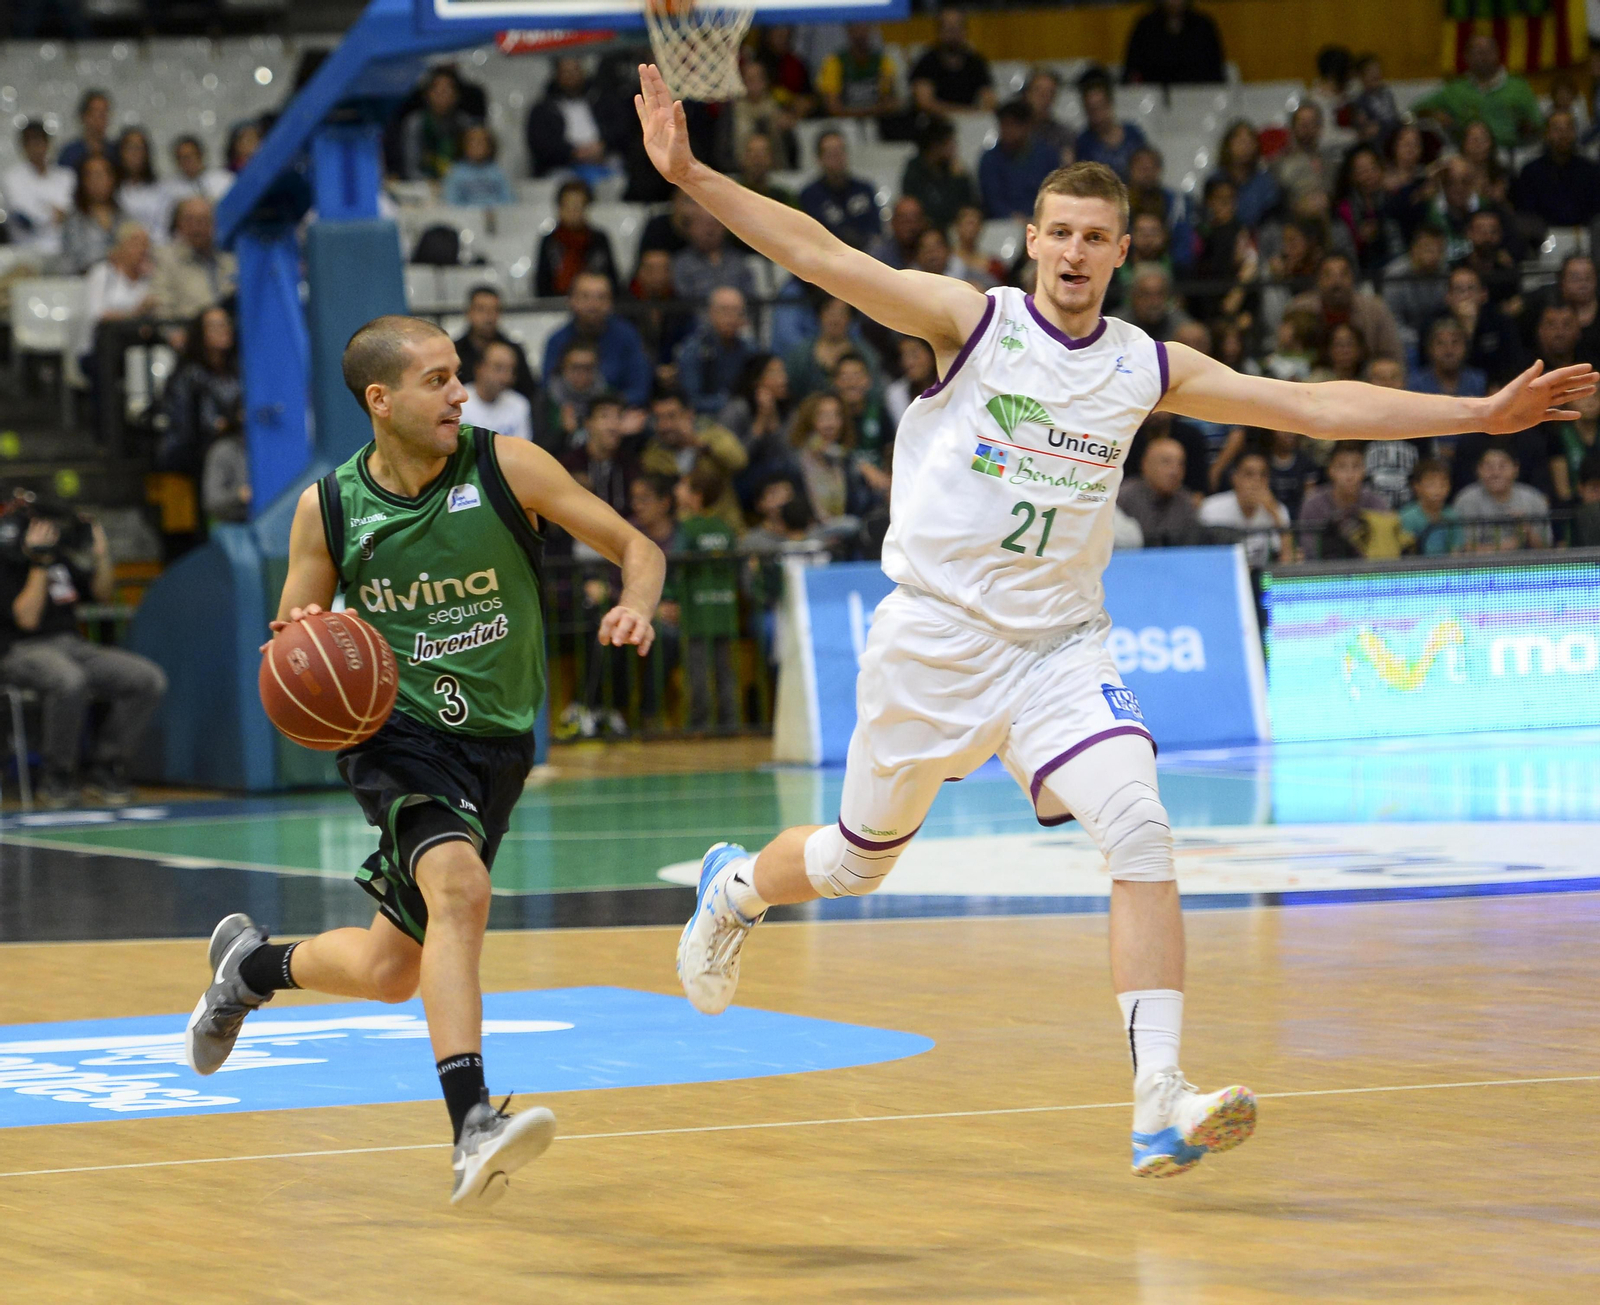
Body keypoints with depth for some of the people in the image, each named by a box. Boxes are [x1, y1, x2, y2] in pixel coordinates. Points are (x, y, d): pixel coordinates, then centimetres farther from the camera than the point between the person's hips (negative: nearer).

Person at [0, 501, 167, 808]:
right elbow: (27, 618, -18)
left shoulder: (62, 559, 13)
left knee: (150, 679, -12)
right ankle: (57, 779, -23)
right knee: (68, 681, -42)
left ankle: (103, 769, -6)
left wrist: (101, 555, 3)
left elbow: (103, 593, 20)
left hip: (70, 645, 7)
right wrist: (39, 564, -21)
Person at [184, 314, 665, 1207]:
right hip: (397, 728, -2)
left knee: (391, 973, 8)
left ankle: (252, 966, 40)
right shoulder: (329, 510, -4)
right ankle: (473, 1129, -37)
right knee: (461, 888, -32)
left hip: (497, 739, 2)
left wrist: (636, 607, -27)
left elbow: (636, 547, -4)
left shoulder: (505, 467, -8)